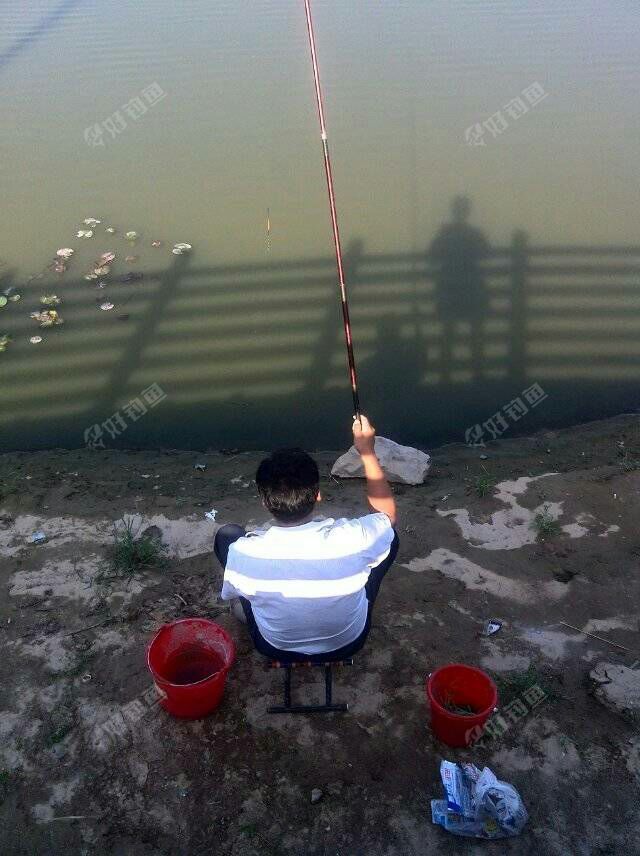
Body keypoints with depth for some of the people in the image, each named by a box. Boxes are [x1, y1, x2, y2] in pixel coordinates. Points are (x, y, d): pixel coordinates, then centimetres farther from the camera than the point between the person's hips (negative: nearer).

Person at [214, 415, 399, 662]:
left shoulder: (243, 551, -32)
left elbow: (231, 592, -7)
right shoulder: (352, 539, -34)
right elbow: (387, 514, -9)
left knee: (227, 535, 8)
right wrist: (368, 452, -6)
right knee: (390, 535, 11)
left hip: (276, 648, 1)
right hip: (347, 644, 0)